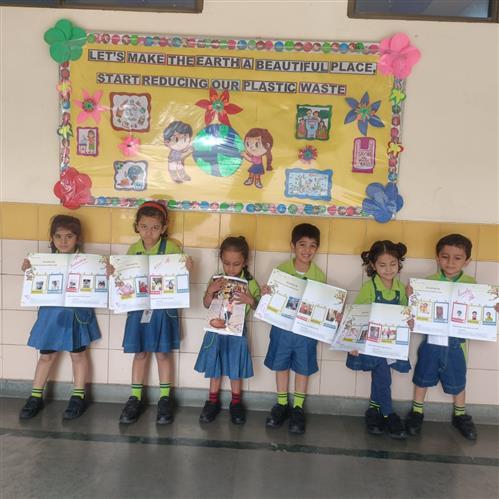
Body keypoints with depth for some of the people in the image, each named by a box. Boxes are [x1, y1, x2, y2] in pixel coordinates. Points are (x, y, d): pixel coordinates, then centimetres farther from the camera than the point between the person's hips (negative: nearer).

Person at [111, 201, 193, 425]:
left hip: (163, 308, -2)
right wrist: (114, 273, -12)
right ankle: (135, 398, 24)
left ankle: (165, 399, 21)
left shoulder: (172, 248, -7)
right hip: (139, 307, 2)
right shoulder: (132, 250, 2)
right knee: (140, 353, 11)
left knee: (163, 353, 8)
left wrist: (187, 269, -25)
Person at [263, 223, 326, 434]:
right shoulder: (281, 269, -7)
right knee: (281, 365, 14)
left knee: (303, 368, 12)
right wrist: (266, 293, -23)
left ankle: (297, 408, 30)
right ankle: (282, 404, 34)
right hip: (282, 327, 0)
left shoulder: (319, 275, -5)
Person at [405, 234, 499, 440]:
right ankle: (417, 411, 37)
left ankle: (460, 414, 42)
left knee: (457, 382, 17)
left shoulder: (471, 284, -4)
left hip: (456, 344, 1)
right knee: (422, 378, 15)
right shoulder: (427, 282, -7)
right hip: (431, 342, 0)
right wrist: (411, 296, -24)